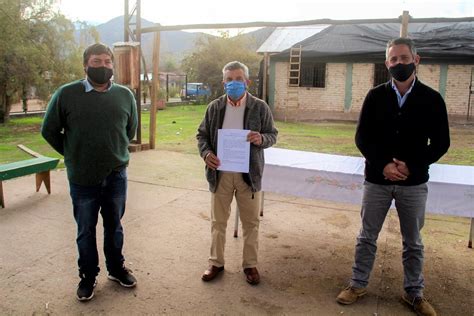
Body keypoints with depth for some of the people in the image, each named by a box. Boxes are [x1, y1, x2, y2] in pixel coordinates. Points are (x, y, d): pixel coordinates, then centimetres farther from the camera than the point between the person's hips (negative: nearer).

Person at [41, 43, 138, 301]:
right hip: (82, 179, -1)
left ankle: (116, 268, 37)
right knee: (86, 231, 13)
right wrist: (72, 155, 5)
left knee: (114, 226, 17)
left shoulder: (125, 95, -2)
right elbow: (49, 131, 2)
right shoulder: (66, 94, -9)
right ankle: (88, 276, 33)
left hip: (117, 176, 2)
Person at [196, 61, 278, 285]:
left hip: (249, 174, -1)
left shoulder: (260, 107, -3)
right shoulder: (214, 107, 1)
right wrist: (206, 153, -11)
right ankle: (216, 262, 30)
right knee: (218, 221, 13)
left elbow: (273, 134, 3)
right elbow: (202, 134, 8)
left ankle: (250, 264, 27)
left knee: (251, 222, 10)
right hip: (220, 173, 2)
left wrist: (262, 139, -20)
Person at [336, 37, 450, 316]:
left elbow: (441, 143, -1)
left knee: (413, 242, 13)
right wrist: (382, 165, -16)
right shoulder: (376, 96, -1)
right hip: (377, 180, 0)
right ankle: (358, 285, 27)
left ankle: (414, 293, 30)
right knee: (367, 237, 11)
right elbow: (362, 138, -2)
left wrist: (412, 166, -15)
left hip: (414, 184, 0)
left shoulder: (432, 99, -2)